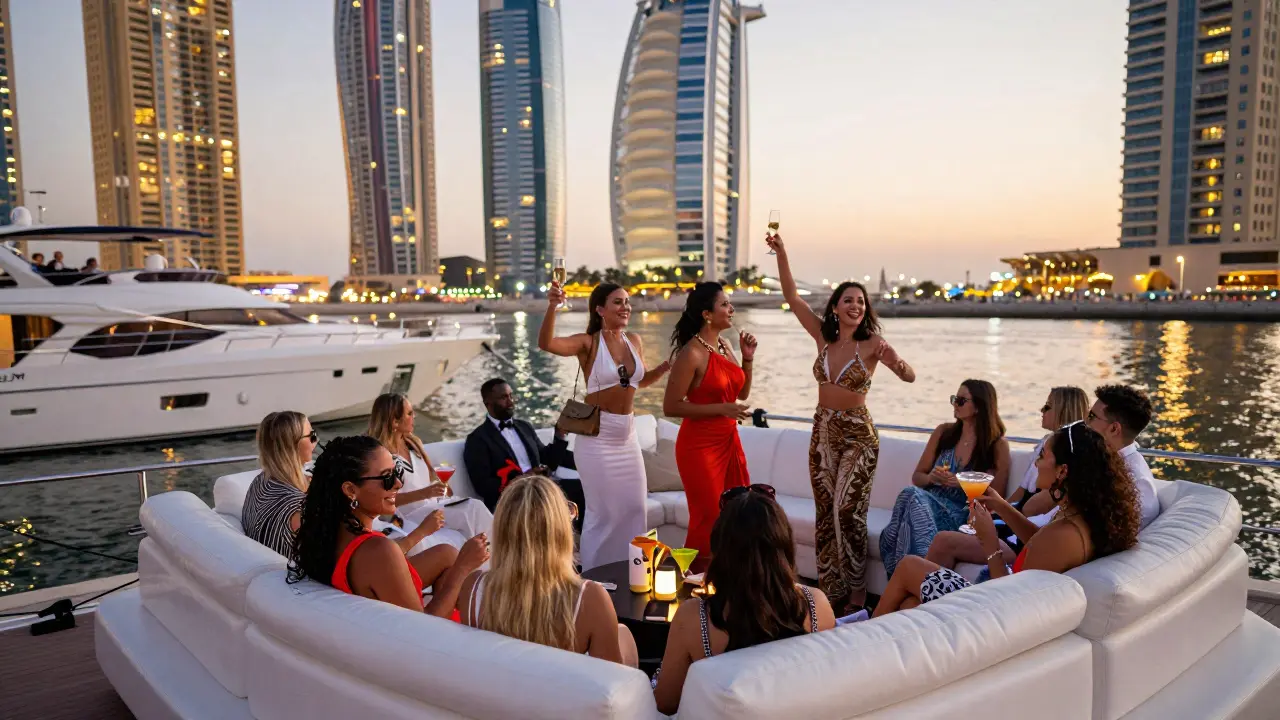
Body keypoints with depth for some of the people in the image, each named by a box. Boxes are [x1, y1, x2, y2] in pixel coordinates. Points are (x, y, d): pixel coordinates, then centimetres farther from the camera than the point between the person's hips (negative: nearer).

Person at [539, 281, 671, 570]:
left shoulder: (634, 341, 7)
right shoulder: (588, 343, -11)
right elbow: (546, 344, -29)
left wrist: (667, 366, 5)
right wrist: (552, 307, -45)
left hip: (628, 434, 6)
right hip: (597, 435, -6)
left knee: (634, 507, 12)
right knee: (604, 511, 0)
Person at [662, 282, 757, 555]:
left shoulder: (724, 346, 7)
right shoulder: (691, 353, -16)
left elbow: (741, 394, 17)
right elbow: (670, 407, -18)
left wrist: (747, 359, 2)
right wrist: (722, 409, -20)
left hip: (729, 441, 8)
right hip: (700, 445, -8)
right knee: (709, 521, 0)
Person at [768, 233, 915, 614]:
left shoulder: (871, 344, -9)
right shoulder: (824, 337, 2)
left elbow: (910, 376, -19)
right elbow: (792, 297, 1)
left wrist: (895, 361, -41)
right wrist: (781, 254, -8)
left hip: (857, 436, -5)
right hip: (822, 433, 5)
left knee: (847, 513, -9)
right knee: (826, 514, 10)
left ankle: (855, 597, 4)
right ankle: (830, 593, 20)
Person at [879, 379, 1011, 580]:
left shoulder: (998, 445, 4)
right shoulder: (943, 432, 15)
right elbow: (916, 477, 19)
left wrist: (963, 483, -14)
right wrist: (931, 478, -6)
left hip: (962, 515, -4)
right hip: (926, 502, 4)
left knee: (911, 495, -34)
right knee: (912, 493, -34)